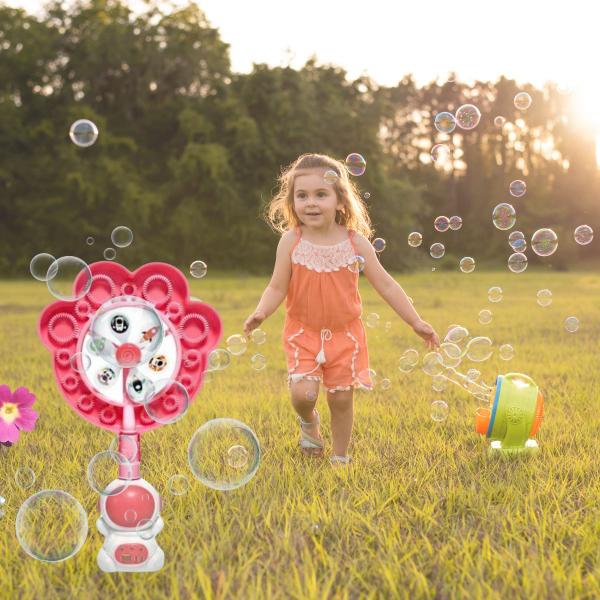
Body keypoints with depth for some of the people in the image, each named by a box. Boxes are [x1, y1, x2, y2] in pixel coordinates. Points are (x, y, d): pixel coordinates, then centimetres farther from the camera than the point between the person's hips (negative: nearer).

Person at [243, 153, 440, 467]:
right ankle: (309, 422, 21)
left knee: (342, 397, 4)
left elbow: (385, 284, -2)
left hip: (344, 334, 1)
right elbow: (277, 287, -6)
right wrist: (261, 313, -28)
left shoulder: (355, 242, -7)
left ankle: (340, 458, 25)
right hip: (303, 334, -1)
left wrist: (416, 322, -5)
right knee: (303, 393, -16)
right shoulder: (291, 241, -9)